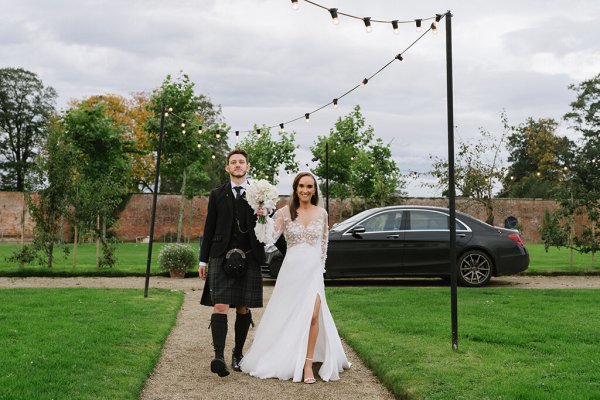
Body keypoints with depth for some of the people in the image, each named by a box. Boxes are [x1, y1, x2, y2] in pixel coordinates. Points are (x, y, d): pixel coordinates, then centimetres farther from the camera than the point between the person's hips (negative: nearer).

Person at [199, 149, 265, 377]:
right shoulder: (217, 195, 11)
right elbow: (209, 229, 12)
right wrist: (203, 259, 9)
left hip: (249, 259, 1)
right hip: (221, 257, 0)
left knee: (243, 309, 6)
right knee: (220, 307, -11)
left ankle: (238, 354, 19)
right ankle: (219, 356, -15)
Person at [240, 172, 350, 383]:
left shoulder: (321, 213, 4)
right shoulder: (285, 212, -2)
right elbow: (269, 238, -11)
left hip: (313, 269, 0)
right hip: (291, 268, 0)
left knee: (313, 315, -14)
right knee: (288, 316, 9)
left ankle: (308, 364, -4)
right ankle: (286, 358, 28)